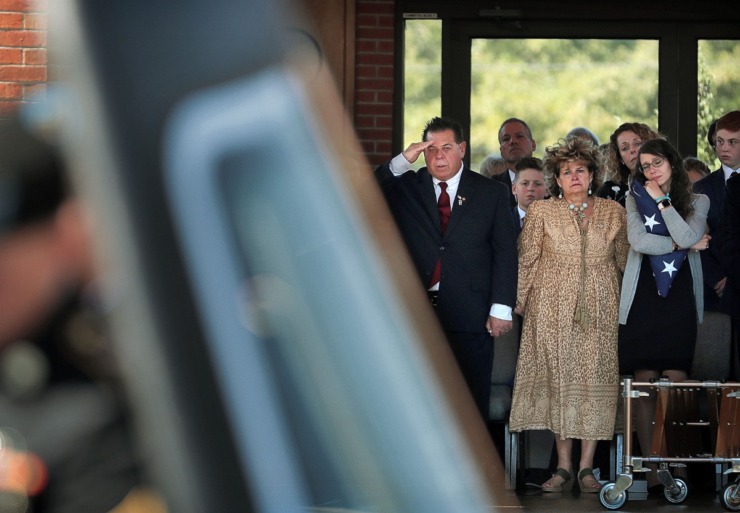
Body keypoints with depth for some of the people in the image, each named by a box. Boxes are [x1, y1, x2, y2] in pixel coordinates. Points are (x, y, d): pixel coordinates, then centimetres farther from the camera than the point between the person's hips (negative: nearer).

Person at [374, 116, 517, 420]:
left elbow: (505, 252, 4)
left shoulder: (490, 193, 7)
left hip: (470, 315, -1)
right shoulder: (405, 187, 9)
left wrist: (501, 307, -5)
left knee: (473, 403, 1)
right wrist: (401, 162, -9)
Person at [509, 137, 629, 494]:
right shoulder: (541, 212, 4)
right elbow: (527, 262, 5)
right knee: (560, 381, -2)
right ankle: (563, 467, 2)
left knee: (596, 382, -2)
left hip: (600, 311, 1)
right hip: (553, 310, -1)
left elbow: (624, 260, 12)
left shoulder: (613, 213, 8)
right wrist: (520, 303, 2)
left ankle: (587, 467, 2)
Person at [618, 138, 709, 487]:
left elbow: (687, 236, -8)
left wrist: (662, 201, -4)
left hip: (679, 300, 0)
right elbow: (639, 241, -7)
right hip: (642, 298, 0)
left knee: (676, 385, -5)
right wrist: (685, 245, -6)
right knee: (644, 385, -3)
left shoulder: (697, 202, 11)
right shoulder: (635, 200, 10)